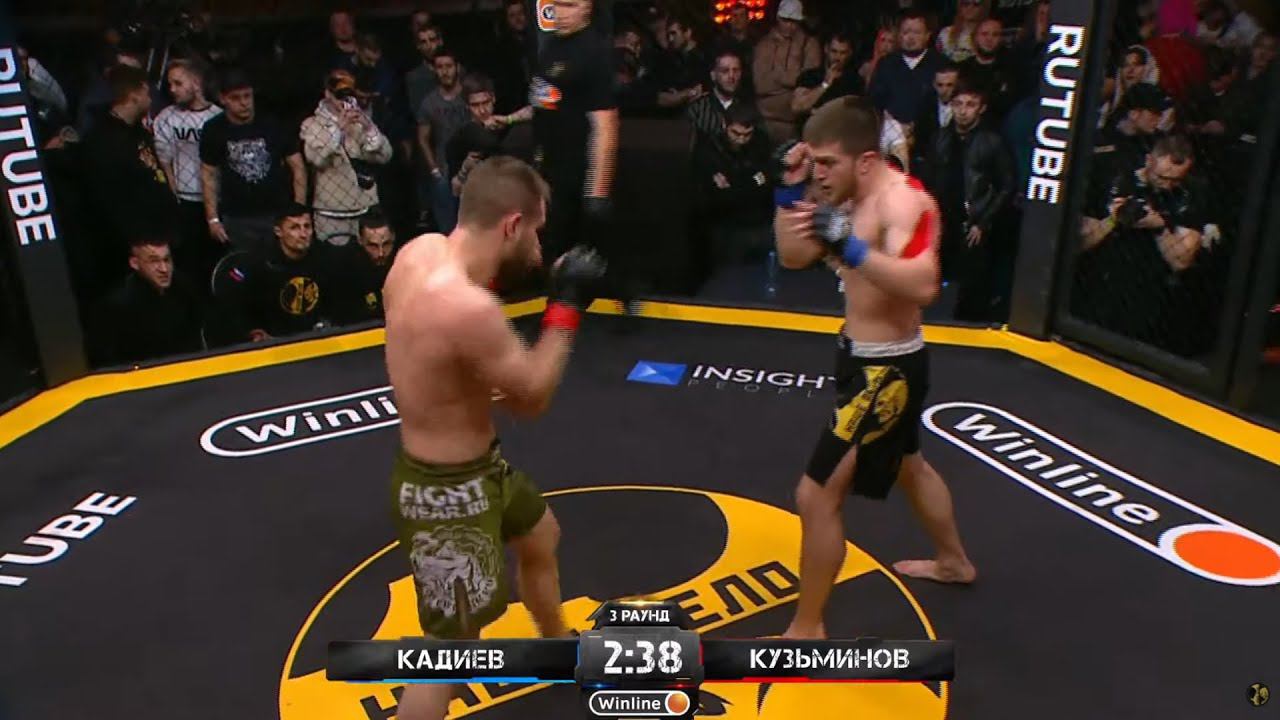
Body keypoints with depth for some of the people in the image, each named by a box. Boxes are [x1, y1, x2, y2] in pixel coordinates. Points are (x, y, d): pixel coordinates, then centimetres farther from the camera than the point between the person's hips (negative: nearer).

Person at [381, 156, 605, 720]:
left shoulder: (421, 250, -8)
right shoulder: (467, 306, -35)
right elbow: (532, 397, -20)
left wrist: (523, 270, 0)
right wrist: (566, 306, -12)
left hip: (477, 462, 10)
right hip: (446, 489, -10)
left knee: (540, 536, 33)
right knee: (453, 649, 5)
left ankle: (559, 646, 61)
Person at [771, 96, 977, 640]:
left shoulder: (902, 200, -25)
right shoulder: (849, 195, 2)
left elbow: (922, 286, -41)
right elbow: (793, 257, 5)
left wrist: (851, 246, -48)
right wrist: (789, 191, -7)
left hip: (886, 368, -11)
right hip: (865, 356, 11)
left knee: (816, 495, -7)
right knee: (908, 464, 31)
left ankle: (806, 629, 10)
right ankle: (954, 562, 56)